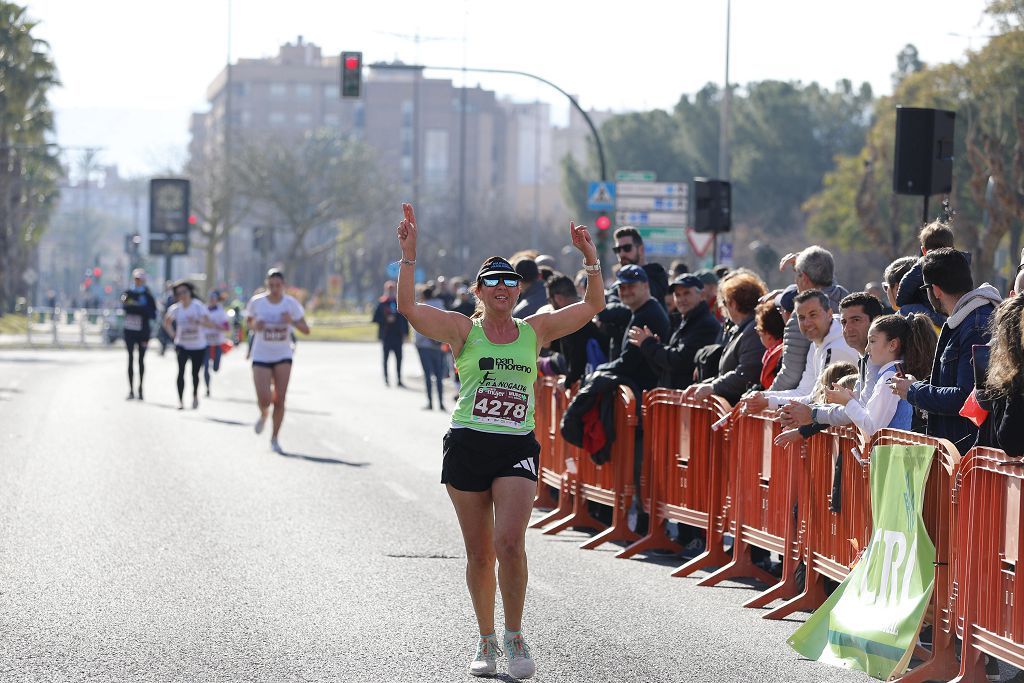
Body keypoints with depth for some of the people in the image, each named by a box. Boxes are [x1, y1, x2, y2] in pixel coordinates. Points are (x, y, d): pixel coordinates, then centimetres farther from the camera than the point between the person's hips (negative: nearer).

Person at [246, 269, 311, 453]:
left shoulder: (291, 303, -6)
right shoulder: (256, 302, -6)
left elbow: (306, 330, -4)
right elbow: (248, 322, 12)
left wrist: (292, 322, -24)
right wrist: (254, 326, -12)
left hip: (283, 356, 1)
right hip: (261, 356, -1)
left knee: (280, 400, -5)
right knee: (264, 399, -12)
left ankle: (274, 438, 11)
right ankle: (263, 415, 26)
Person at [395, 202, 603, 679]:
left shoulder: (536, 330, 10)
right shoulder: (464, 330, 5)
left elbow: (594, 304, 10)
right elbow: (407, 307, -6)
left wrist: (591, 259, -3)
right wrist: (409, 254, -13)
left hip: (517, 448, 0)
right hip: (468, 445, 0)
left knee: (510, 542, -17)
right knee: (479, 553, 5)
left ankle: (514, 635, -3)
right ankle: (486, 640, 20)